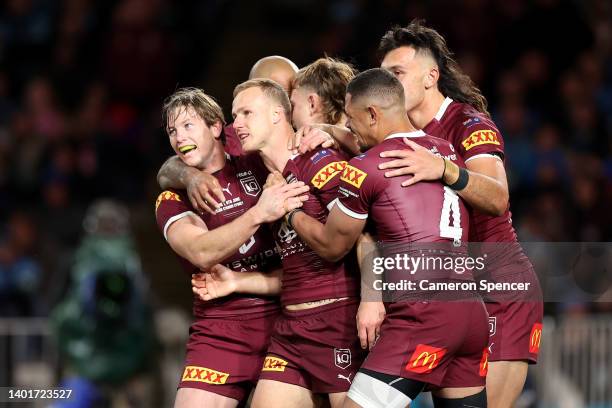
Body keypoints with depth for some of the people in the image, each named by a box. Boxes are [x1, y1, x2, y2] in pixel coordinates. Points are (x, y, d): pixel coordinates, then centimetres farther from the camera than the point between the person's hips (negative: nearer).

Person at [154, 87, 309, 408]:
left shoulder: (260, 167, 8)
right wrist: (258, 213, -27)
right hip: (221, 334, 0)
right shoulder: (173, 199, 4)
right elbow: (201, 253, -16)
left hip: (283, 324, 1)